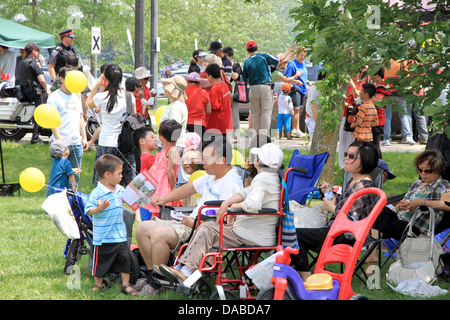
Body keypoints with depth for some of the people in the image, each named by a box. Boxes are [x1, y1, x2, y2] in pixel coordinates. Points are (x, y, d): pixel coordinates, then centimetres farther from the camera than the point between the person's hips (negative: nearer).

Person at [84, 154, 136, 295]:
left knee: (124, 258, 4)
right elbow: (88, 210, -19)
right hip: (103, 236, -6)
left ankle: (126, 285, 16)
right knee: (101, 262, 6)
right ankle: (98, 284, 24)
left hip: (120, 235, 6)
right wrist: (99, 208, -35)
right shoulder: (97, 193, -16)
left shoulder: (120, 190, 7)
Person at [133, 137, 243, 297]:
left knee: (159, 234, -30)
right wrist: (164, 199, 25)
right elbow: (191, 187, 30)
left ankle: (156, 284, -16)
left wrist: (195, 223, -21)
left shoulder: (231, 183, -18)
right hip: (192, 222, 11)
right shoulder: (212, 175, 14)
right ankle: (152, 275, 8)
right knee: (142, 228, 6)